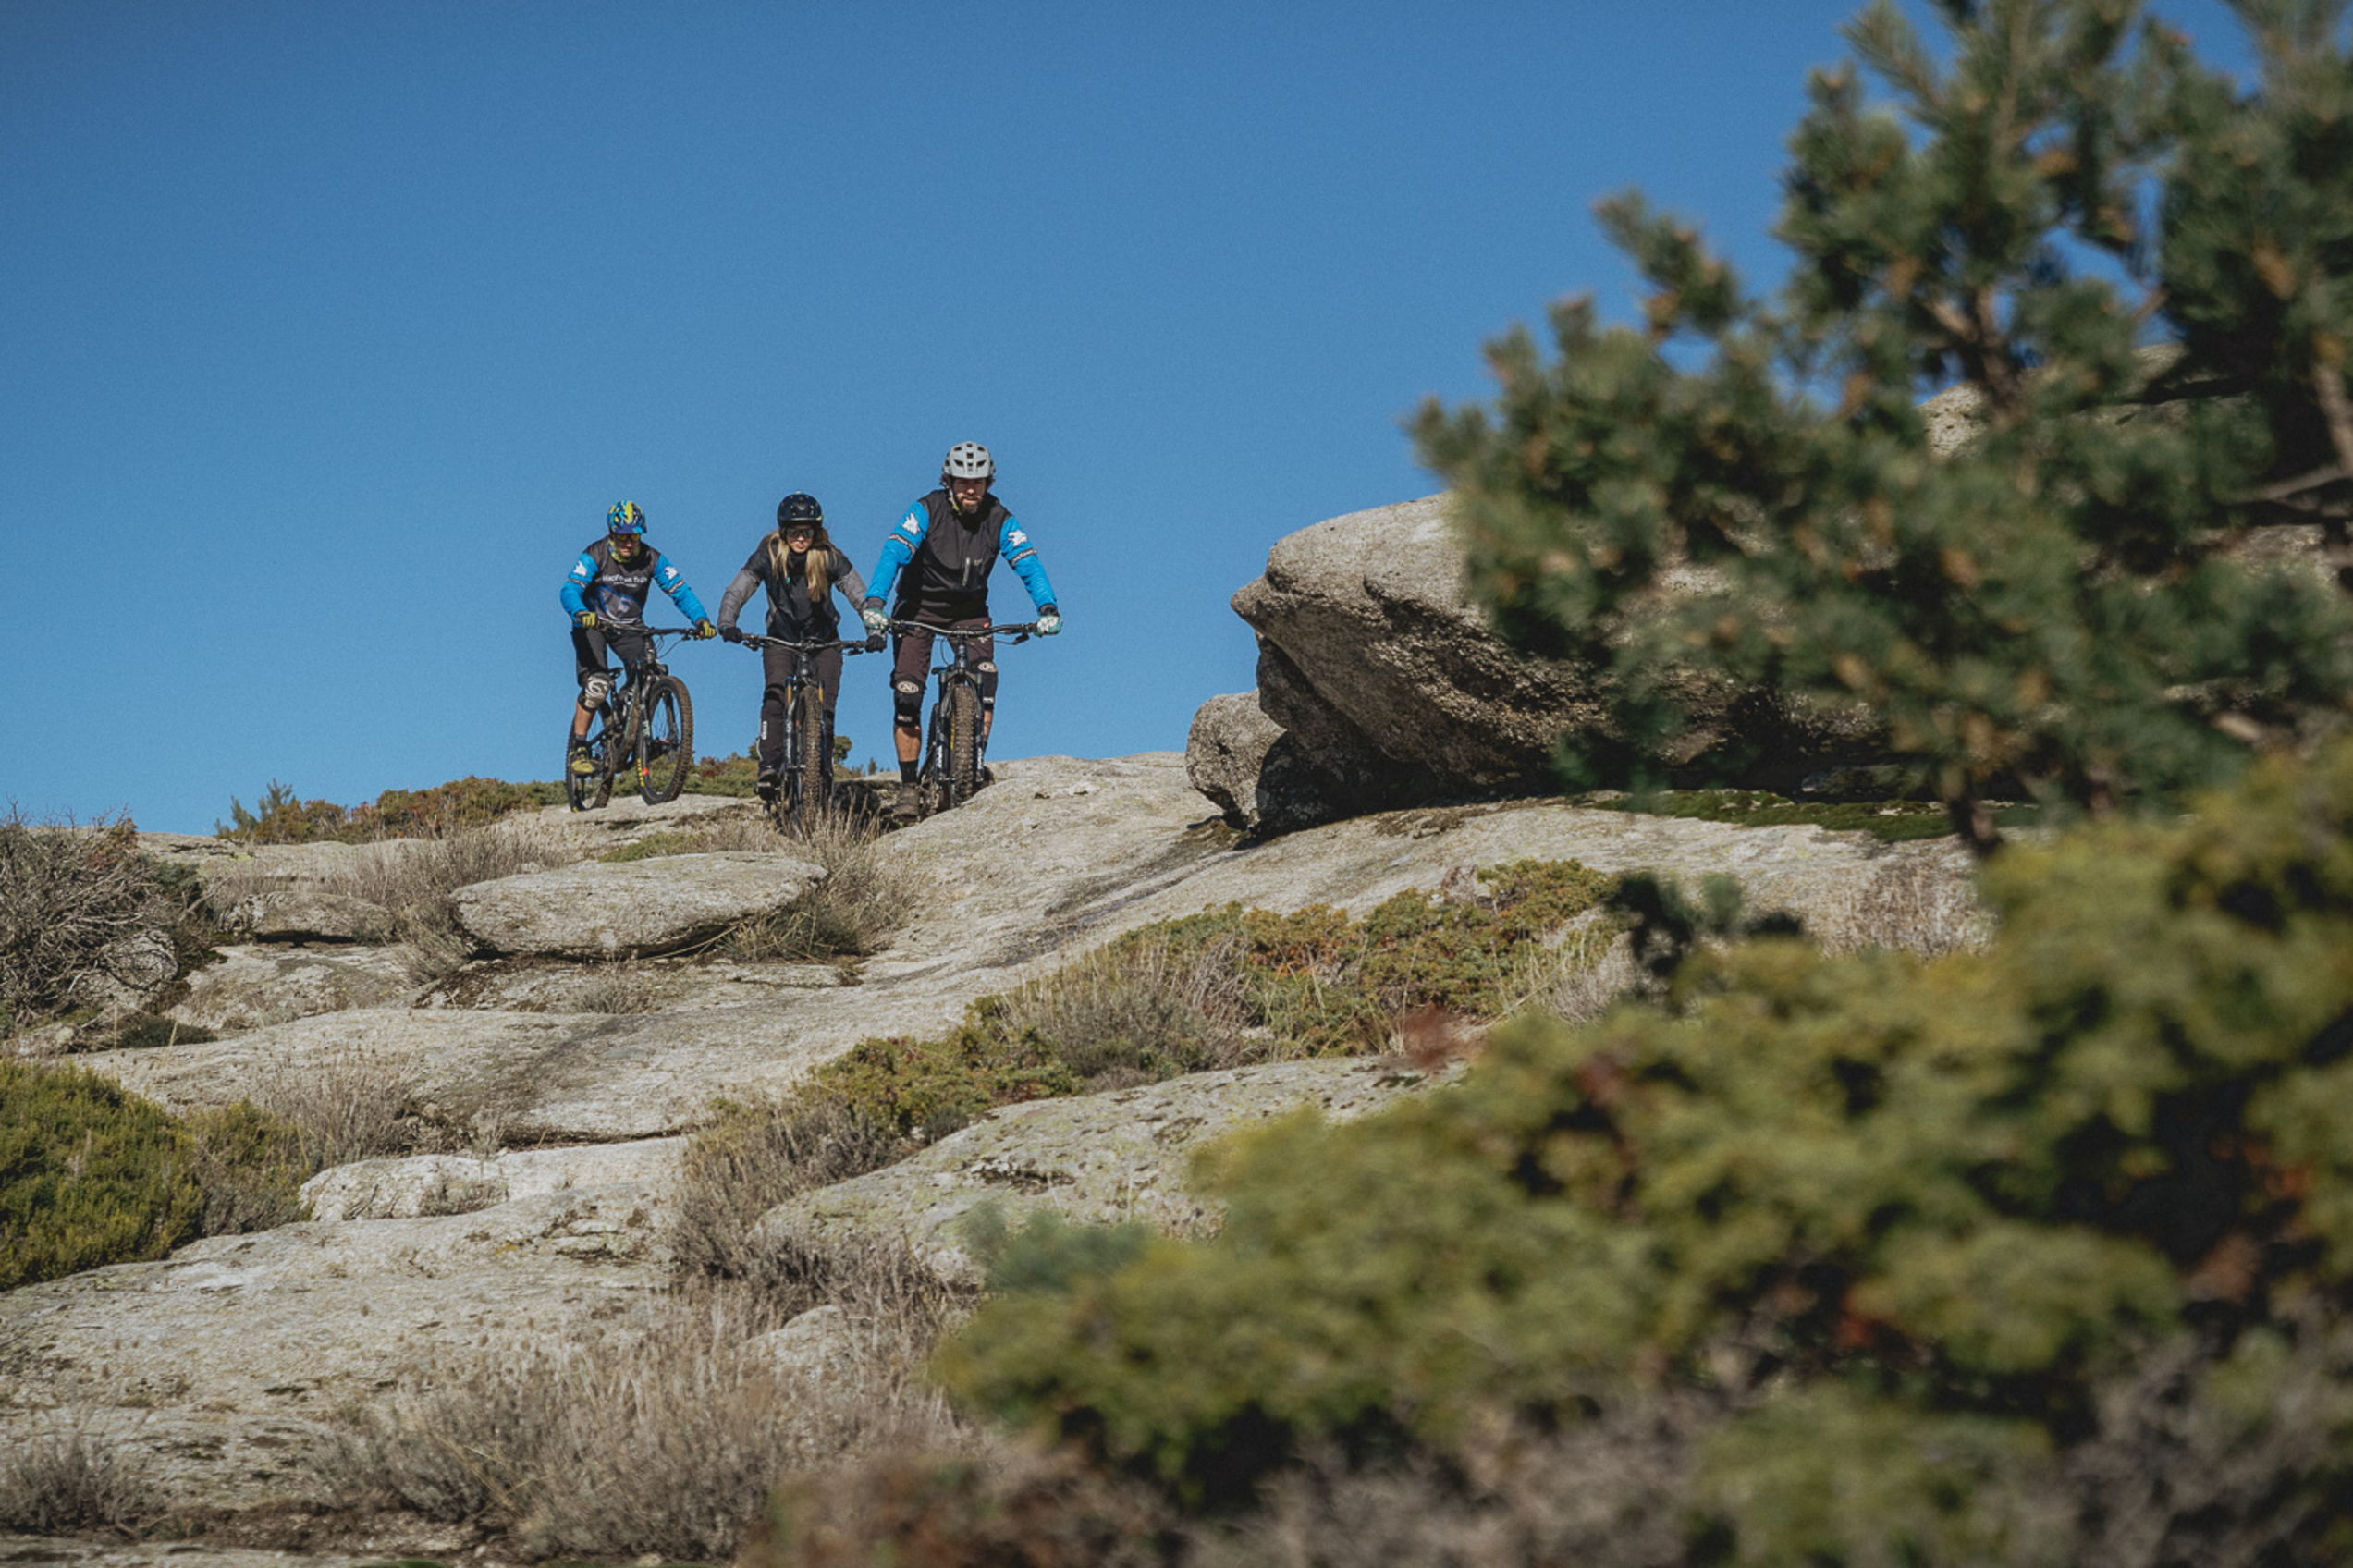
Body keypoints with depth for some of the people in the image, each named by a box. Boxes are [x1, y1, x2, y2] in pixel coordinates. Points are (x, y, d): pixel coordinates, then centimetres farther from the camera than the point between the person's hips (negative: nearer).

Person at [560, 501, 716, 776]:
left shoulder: (652, 559, -12)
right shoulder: (594, 556, -20)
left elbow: (680, 590, -18)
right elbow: (570, 590, -32)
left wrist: (701, 619, -36)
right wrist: (581, 613, -54)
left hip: (630, 628, 3)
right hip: (593, 624, -3)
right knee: (596, 685, -25)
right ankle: (578, 750, -12)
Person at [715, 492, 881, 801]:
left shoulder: (829, 558, -13)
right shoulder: (768, 555, -12)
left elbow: (859, 595, -17)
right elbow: (735, 592, -17)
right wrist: (727, 624, -36)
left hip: (822, 640, 0)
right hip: (781, 639, 0)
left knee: (824, 704, -12)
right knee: (775, 694, -23)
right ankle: (769, 768, -25)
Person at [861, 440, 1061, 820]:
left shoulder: (999, 519, -13)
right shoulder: (927, 511, -21)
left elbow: (1028, 562, -22)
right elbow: (893, 553, -32)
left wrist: (1047, 608, -40)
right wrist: (873, 603, -47)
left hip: (970, 610, 2)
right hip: (919, 608, -2)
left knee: (985, 676, -22)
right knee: (906, 695, -11)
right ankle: (909, 786, -1)